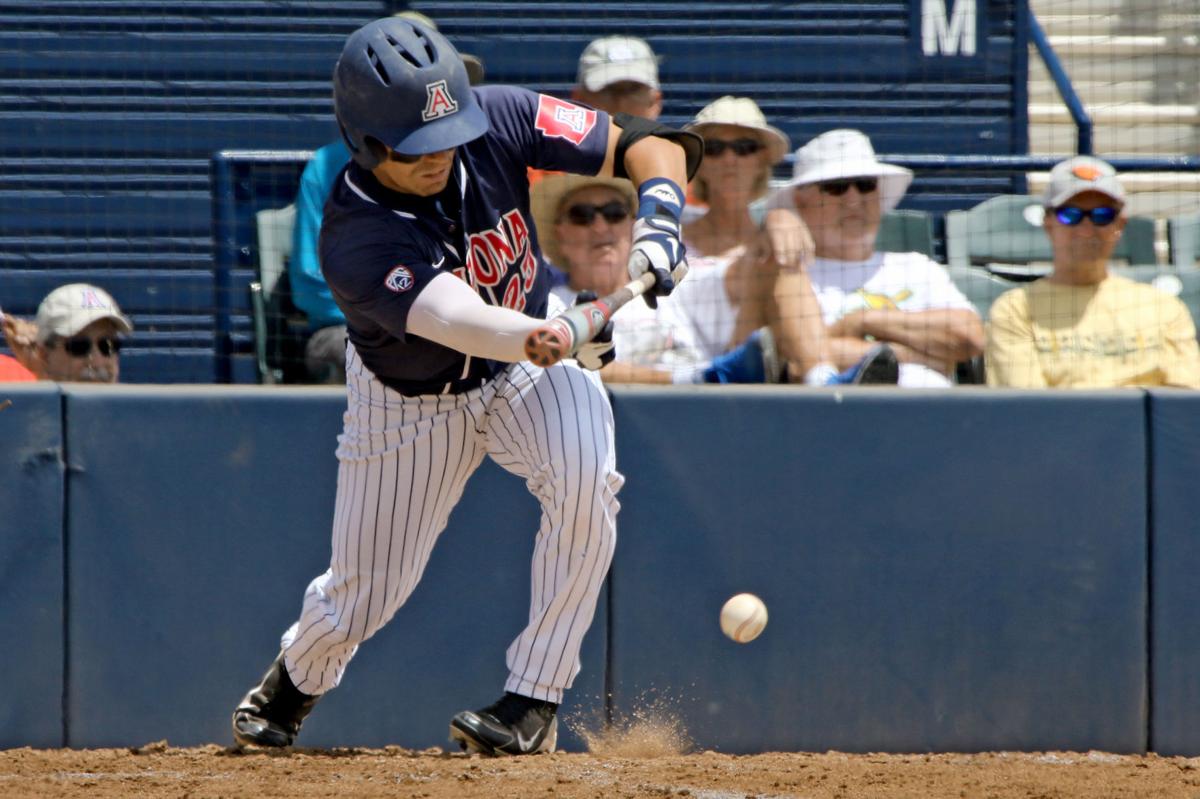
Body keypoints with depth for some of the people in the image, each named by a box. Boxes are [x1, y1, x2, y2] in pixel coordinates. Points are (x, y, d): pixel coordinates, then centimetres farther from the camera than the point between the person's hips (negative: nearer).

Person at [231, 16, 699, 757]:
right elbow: (459, 321, -50)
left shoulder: (497, 120, -23)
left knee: (585, 478, -30)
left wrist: (657, 221, -40)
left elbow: (644, 144, -18)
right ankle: (294, 681, 46)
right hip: (412, 398, -2)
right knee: (362, 598, 8)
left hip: (529, 364, 2)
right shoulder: (356, 238, -35)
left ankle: (534, 701, -16)